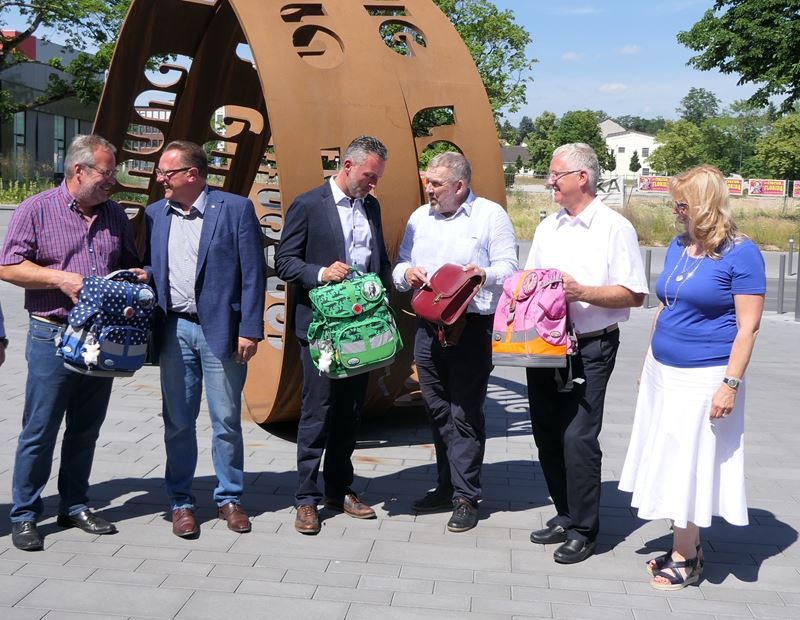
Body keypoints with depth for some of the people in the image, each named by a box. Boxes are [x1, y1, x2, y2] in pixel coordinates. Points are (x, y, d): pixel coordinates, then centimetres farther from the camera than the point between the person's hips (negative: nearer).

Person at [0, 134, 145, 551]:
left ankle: (74, 506, 26)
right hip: (53, 337, -5)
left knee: (86, 430, 13)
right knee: (40, 431, 0)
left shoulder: (114, 215, 12)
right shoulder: (36, 210, -3)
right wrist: (60, 278, -17)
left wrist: (137, 276, -1)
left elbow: (129, 263, 22)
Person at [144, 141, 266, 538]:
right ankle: (180, 501, 22)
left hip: (220, 330, -3)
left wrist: (250, 330, -9)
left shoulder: (236, 209, -4)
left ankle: (229, 498, 20)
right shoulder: (155, 215, 10)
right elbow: (148, 269, 16)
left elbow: (253, 274, -5)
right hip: (174, 330, 4)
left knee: (227, 420, 5)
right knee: (178, 422, 9)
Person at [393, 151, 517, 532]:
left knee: (465, 413, -3)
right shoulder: (419, 217, 16)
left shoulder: (491, 215, 1)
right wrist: (406, 273, -3)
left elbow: (508, 268, -3)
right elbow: (399, 267, 19)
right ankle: (446, 487, 23)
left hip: (471, 326, -5)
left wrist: (484, 274, -23)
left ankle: (465, 497, 5)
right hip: (428, 325, 5)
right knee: (437, 411, 11)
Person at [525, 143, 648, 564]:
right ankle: (565, 516, 27)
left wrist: (582, 292, -20)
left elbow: (635, 295, -10)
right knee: (546, 434, 11)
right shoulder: (546, 228, 15)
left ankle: (583, 530, 7)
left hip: (590, 349, -7)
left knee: (578, 438, -8)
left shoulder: (615, 228, -5)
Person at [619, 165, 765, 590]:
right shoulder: (678, 246, 8)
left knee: (688, 464, 2)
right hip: (663, 372, 7)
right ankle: (685, 548, 24)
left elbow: (748, 326, -14)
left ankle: (685, 558, 16)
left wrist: (731, 384, -18)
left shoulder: (741, 253, -12)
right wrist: (649, 364, 16)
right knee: (668, 461, 11)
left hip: (703, 378, -7)